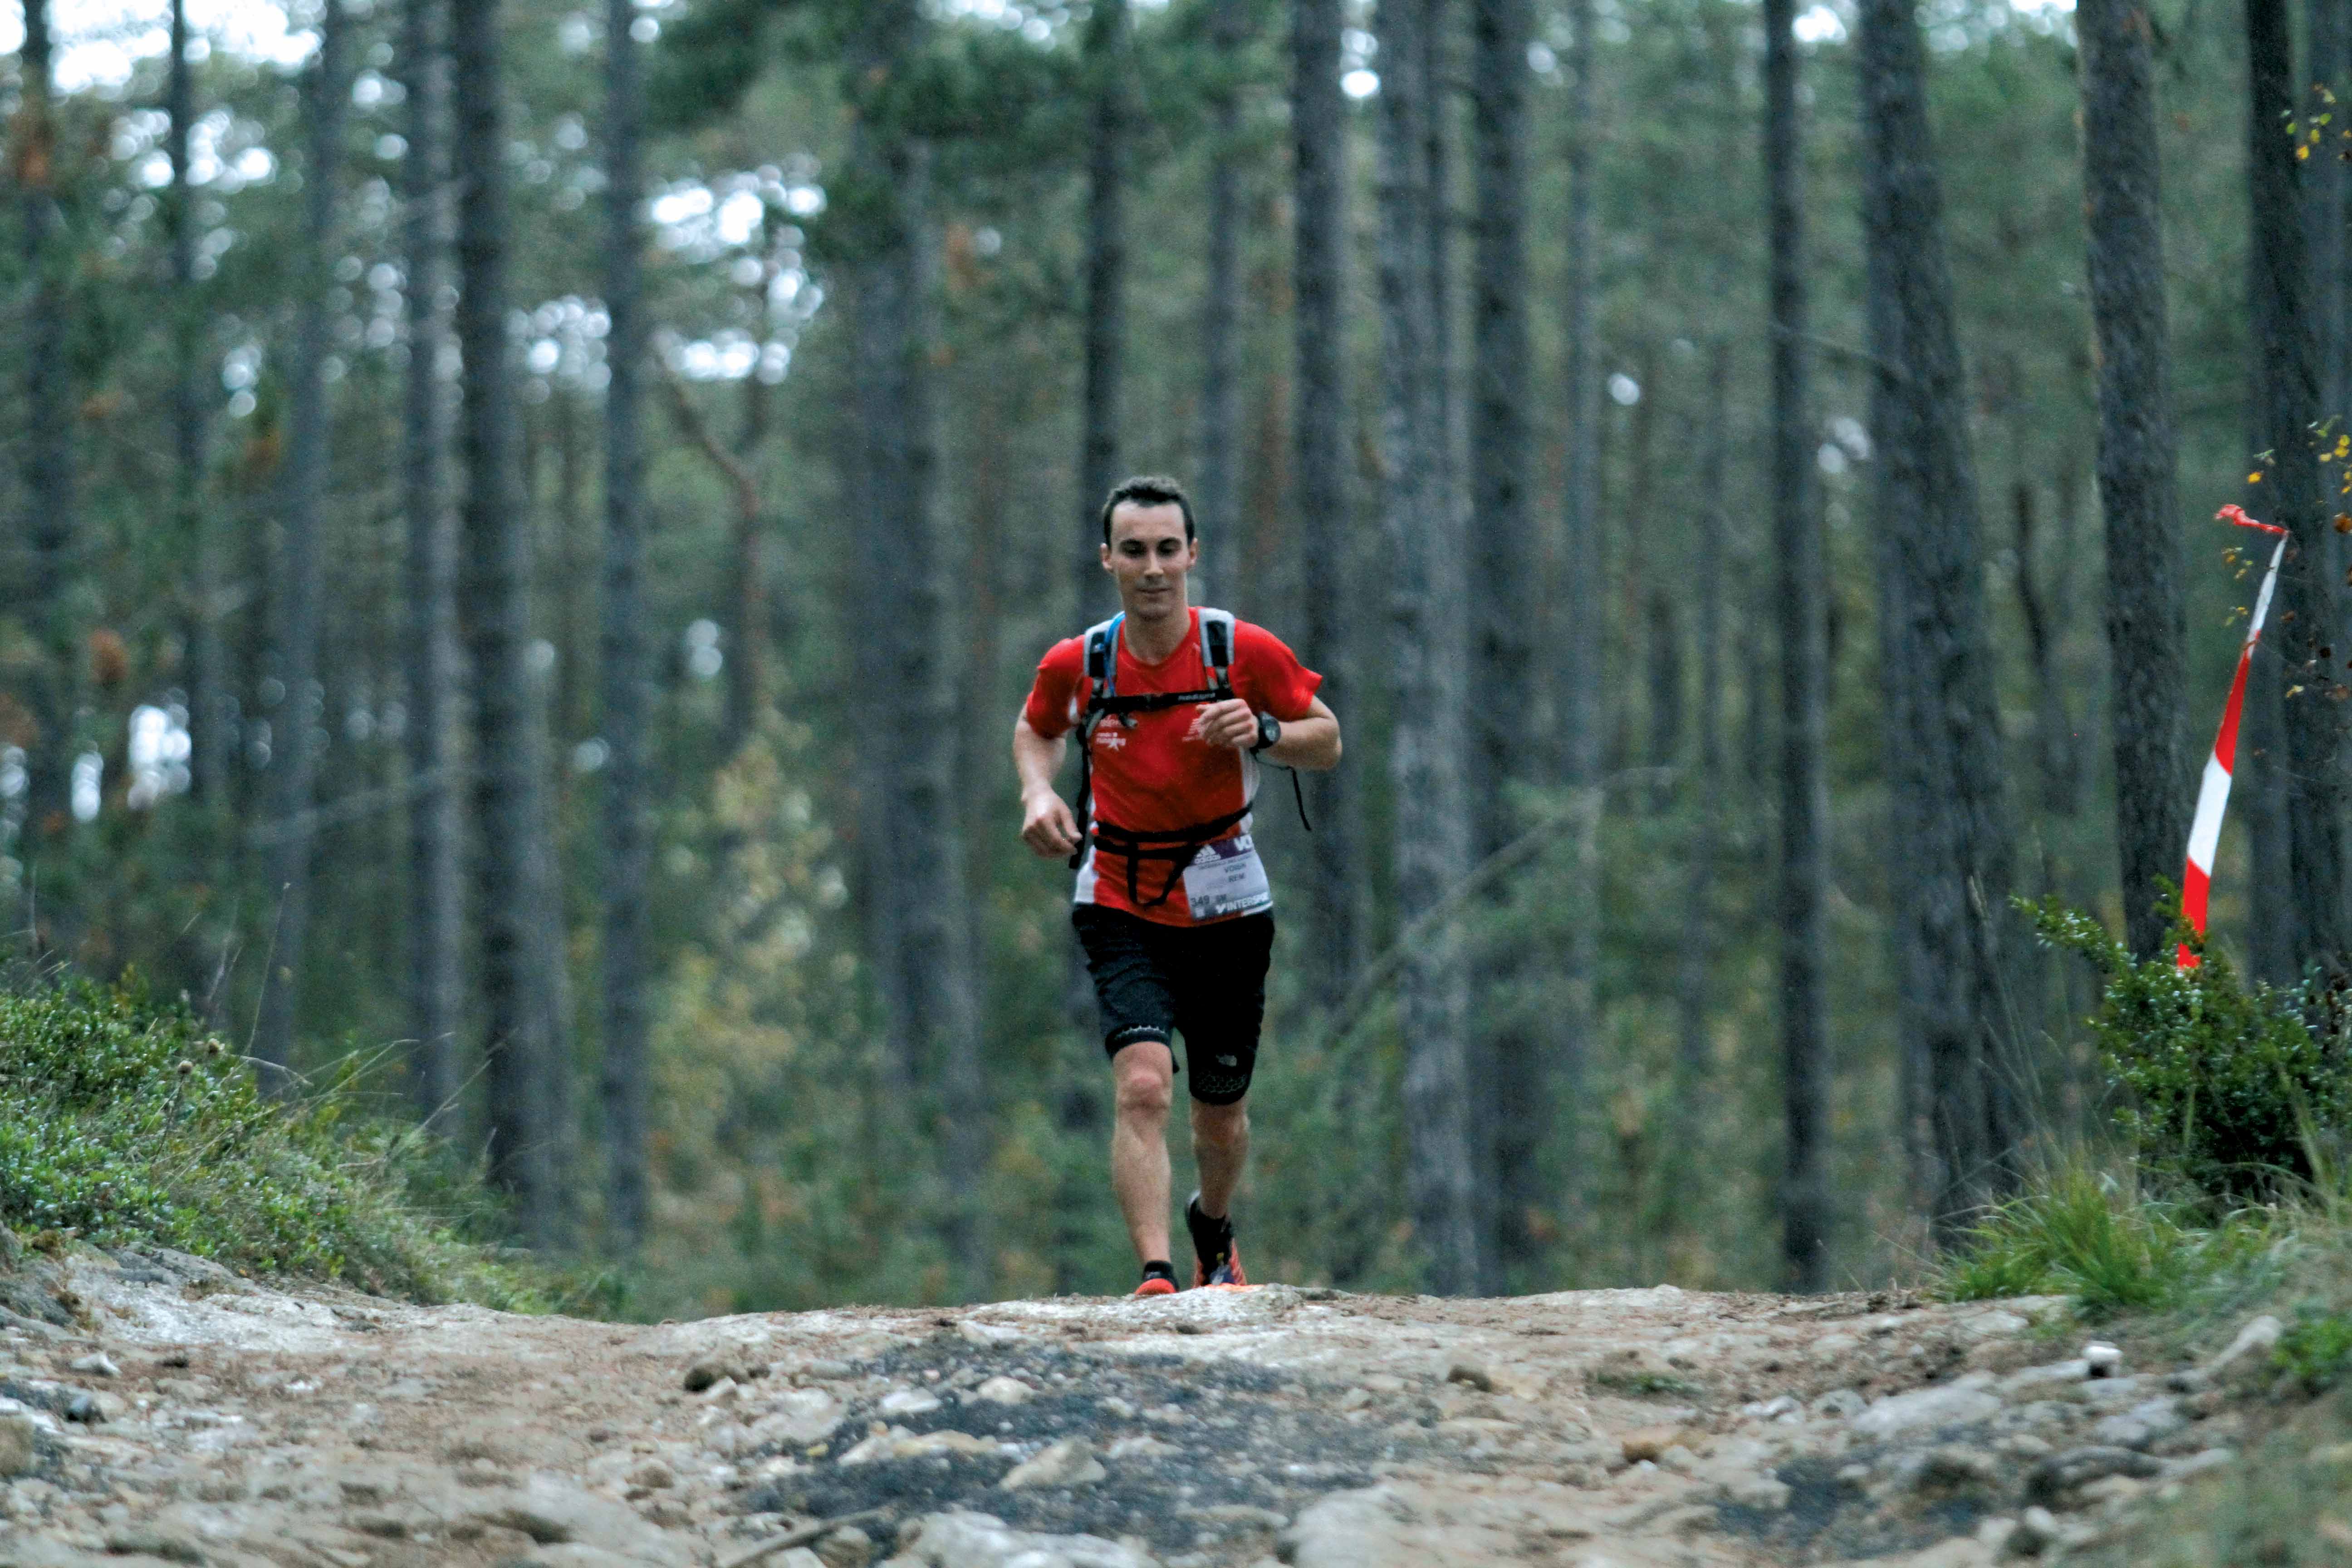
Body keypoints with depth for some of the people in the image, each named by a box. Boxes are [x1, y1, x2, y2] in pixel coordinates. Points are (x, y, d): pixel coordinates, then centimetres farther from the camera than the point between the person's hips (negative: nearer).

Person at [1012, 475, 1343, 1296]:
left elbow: (1328, 741, 0)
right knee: (1143, 1085, -24)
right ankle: (1156, 1277, -26)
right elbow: (1036, 729, 14)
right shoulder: (1075, 664, -8)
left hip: (1227, 912, 1)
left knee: (1221, 1114, 13)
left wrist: (1262, 731, -21)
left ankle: (1213, 1230, 45)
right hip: (1120, 912, -1)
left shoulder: (1246, 652, -11)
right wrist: (1038, 791, -7)